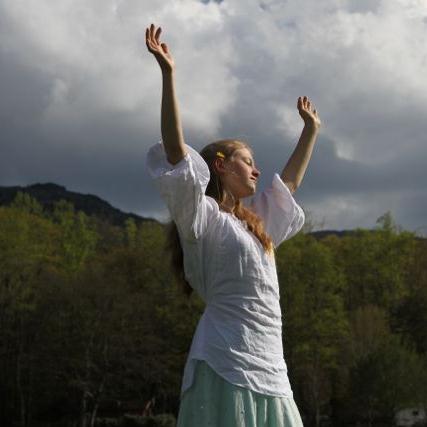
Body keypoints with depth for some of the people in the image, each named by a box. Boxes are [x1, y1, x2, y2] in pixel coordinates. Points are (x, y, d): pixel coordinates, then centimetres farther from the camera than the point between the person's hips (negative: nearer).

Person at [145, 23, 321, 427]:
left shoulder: (252, 221, 23)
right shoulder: (202, 216, -2)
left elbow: (290, 183, 39)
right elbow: (175, 153, -14)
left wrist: (311, 130, 45)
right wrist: (168, 75, -19)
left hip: (269, 368, 9)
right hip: (228, 366, -8)